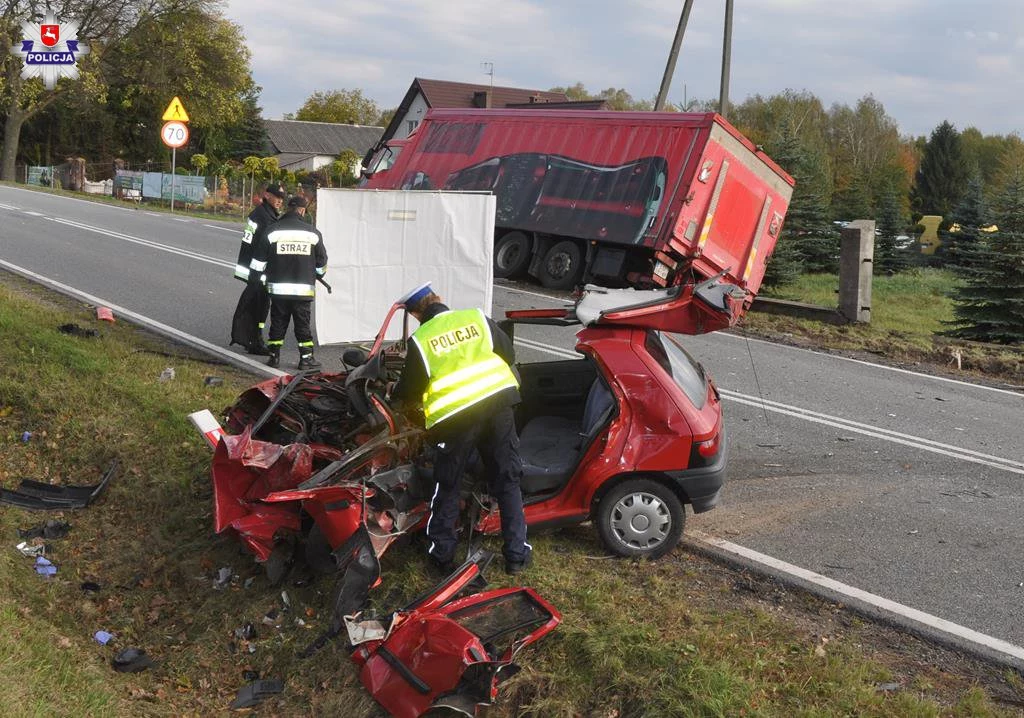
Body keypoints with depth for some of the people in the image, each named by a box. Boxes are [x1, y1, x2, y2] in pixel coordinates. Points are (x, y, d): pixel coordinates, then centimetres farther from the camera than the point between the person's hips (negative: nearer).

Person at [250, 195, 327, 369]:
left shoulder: (271, 231, -2)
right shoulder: (313, 233, -1)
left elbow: (258, 263, 2)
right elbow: (321, 263, 9)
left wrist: (265, 274, 21)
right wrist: (318, 274, 29)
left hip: (278, 288, 1)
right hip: (304, 289, 0)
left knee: (278, 322, 10)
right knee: (303, 324, 7)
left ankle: (274, 356, 13)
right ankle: (306, 358, 8)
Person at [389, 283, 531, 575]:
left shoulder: (420, 340, -2)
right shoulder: (478, 318, 6)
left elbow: (410, 389, 5)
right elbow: (508, 353, 13)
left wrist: (393, 393, 28)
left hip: (455, 415, -2)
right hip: (498, 403, 3)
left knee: (447, 486, 15)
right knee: (507, 481, 13)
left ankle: (442, 553, 21)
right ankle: (516, 554, 15)